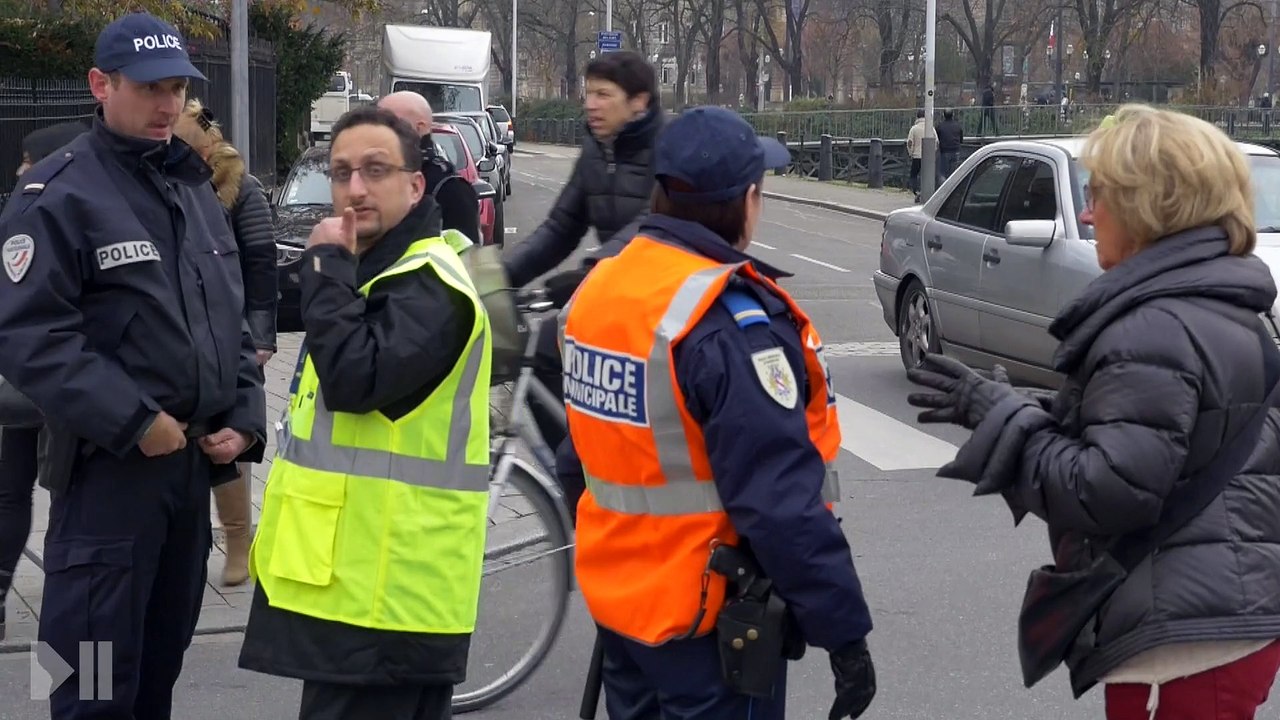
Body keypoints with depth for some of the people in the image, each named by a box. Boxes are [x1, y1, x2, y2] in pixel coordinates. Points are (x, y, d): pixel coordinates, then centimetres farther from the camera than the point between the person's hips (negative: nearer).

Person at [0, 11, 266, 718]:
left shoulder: (195, 188, 15)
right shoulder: (58, 193, -10)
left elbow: (231, 320, 20)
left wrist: (245, 419, 5)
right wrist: (134, 422, -21)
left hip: (192, 461, 7)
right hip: (109, 467, -7)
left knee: (162, 659, 17)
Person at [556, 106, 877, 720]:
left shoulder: (598, 287, 4)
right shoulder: (733, 322, -23)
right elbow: (780, 501, -26)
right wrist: (843, 630, -20)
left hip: (614, 596, 8)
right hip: (709, 614, -8)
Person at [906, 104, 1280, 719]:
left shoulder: (1157, 331, -19)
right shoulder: (1221, 311, 13)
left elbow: (1108, 491, -22)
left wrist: (999, 415, -12)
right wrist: (1013, 411, 11)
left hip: (1185, 637, -10)